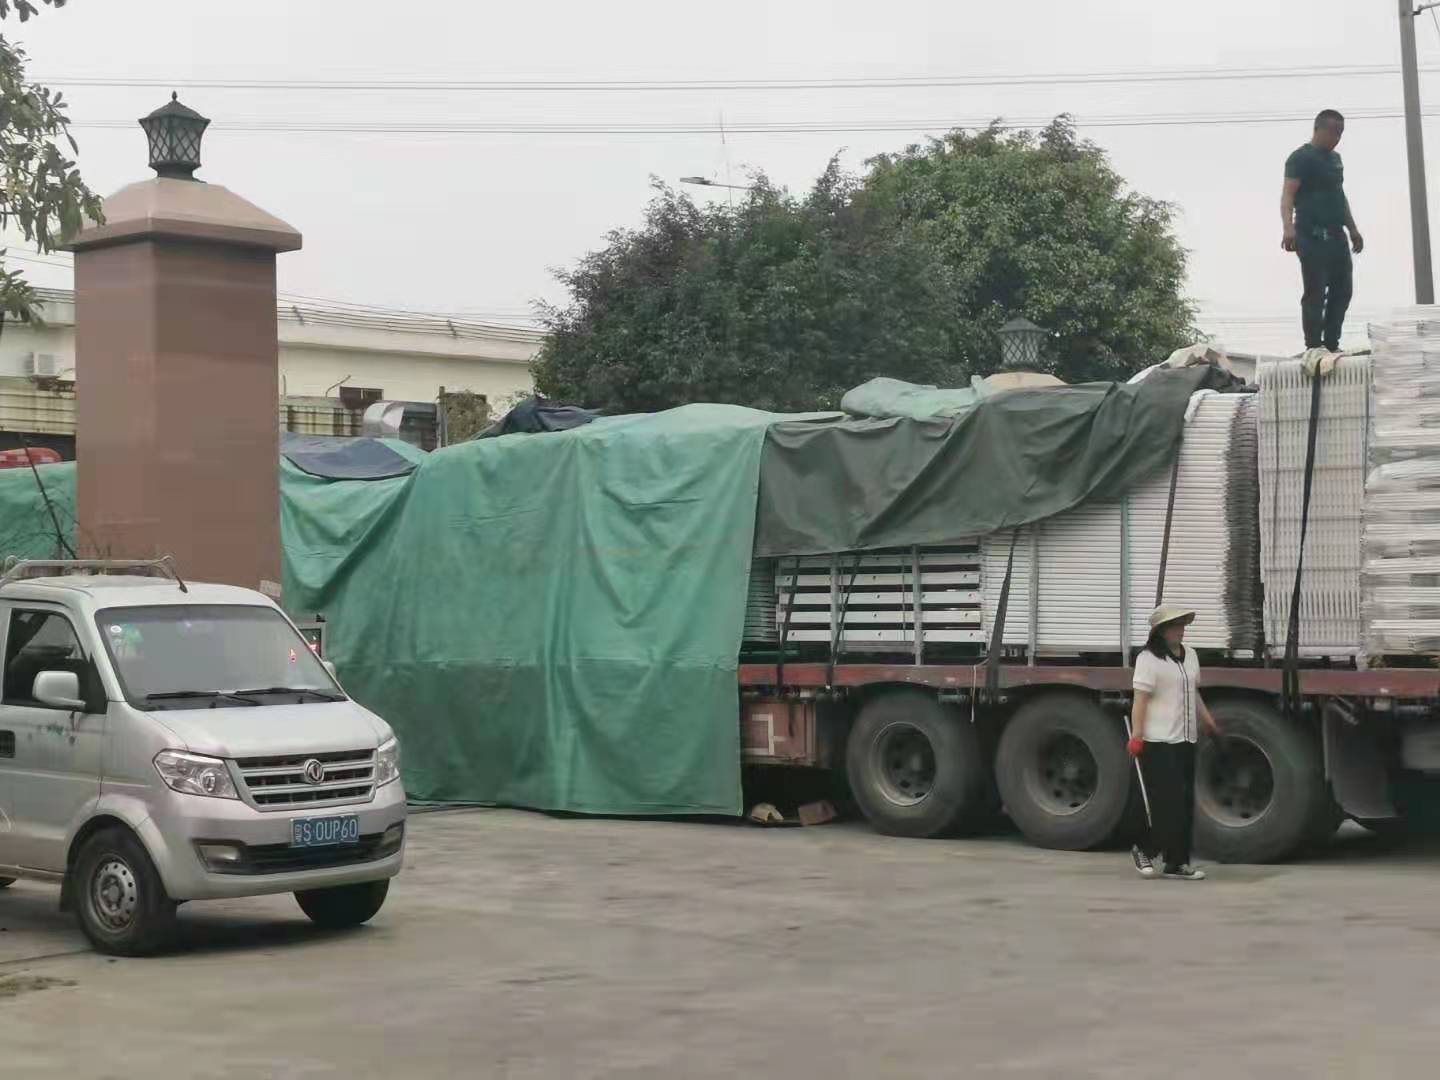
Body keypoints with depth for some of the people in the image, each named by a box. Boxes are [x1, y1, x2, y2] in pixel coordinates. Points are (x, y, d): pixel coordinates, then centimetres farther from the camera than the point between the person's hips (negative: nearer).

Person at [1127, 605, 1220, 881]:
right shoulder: (1149, 659, -9)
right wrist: (1136, 737, -20)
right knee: (1168, 802, -10)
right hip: (1158, 742, -8)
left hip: (1185, 741, 8)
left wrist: (1210, 723, 23)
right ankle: (1145, 850, 9)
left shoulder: (1190, 656, 15)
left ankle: (1177, 863, 13)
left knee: (1185, 804, 8)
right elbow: (1140, 700, -14)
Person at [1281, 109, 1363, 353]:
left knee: (1342, 289, 9)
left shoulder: (1335, 158, 19)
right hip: (1312, 236, -9)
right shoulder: (1301, 158, -7)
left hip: (1336, 235, 9)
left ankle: (1331, 345, 16)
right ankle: (1314, 349, -5)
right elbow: (1288, 194, -17)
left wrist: (1353, 229, 28)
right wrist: (1288, 227, -32)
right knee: (1315, 293, -8)